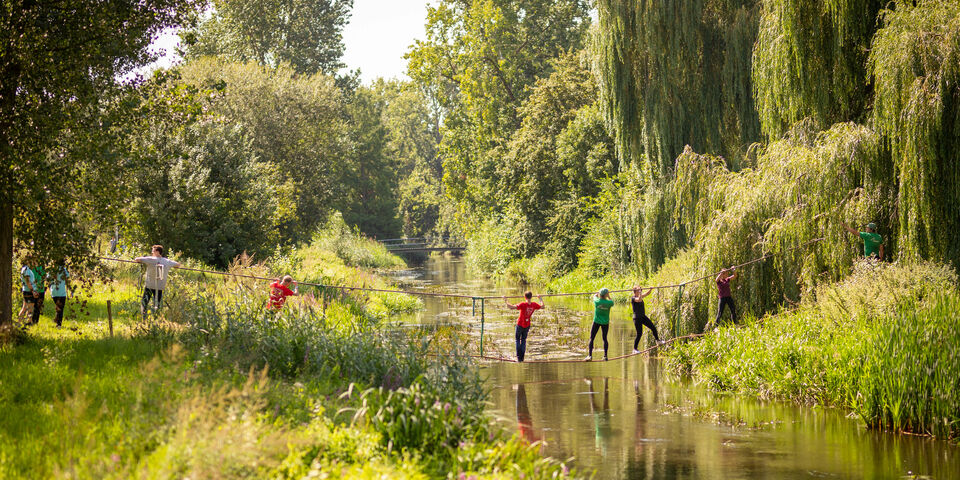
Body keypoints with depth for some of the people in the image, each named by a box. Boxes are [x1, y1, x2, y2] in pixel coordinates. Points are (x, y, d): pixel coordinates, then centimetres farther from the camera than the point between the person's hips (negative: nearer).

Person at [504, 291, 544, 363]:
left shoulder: (523, 304, -25)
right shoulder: (534, 305, -10)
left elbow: (512, 307, -34)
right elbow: (542, 306, 10)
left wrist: (505, 301, -23)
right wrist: (540, 299, 26)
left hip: (520, 325, -4)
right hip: (527, 325, 4)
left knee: (517, 339, 12)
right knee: (523, 340, 19)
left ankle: (519, 357, 3)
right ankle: (522, 357, 19)